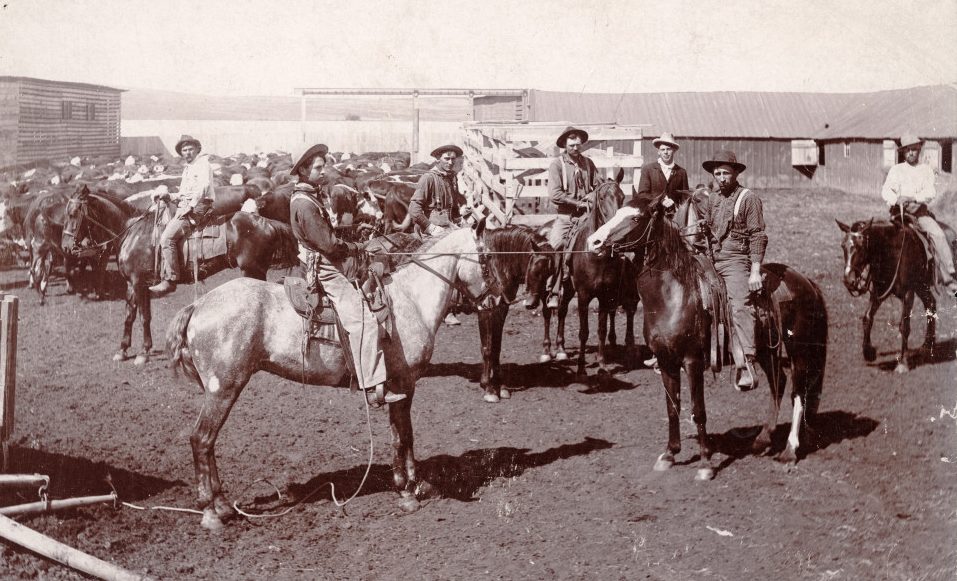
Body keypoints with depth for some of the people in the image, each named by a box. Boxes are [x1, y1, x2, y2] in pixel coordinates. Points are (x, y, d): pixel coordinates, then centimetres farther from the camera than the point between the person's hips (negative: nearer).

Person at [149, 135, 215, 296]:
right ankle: (163, 277, 0)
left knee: (168, 237, -22)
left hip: (198, 207, -10)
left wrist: (189, 207, -22)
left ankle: (170, 281, -23)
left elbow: (203, 187, -18)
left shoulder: (203, 163, -3)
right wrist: (167, 196, 12)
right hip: (184, 207, 10)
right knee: (163, 235, 2)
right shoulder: (187, 168, 26)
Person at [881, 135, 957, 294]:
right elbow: (885, 190, 1)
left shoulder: (926, 169, 12)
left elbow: (931, 192, -2)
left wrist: (912, 198, -19)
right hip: (899, 211, 0)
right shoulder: (896, 170, 11)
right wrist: (896, 199, -21)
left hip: (920, 211, 0)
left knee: (939, 235, -21)